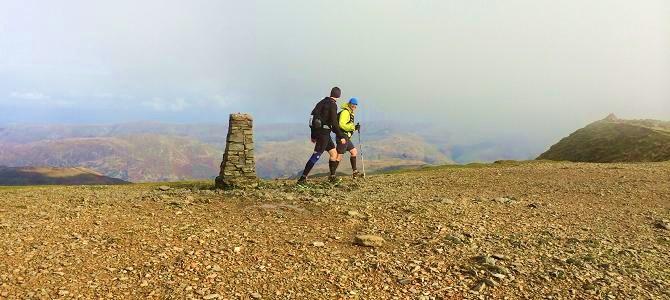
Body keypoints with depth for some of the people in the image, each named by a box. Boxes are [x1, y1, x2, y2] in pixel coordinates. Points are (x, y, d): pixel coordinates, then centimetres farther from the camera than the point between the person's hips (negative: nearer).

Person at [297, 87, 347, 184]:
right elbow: (334, 123, -16)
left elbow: (314, 118, 17)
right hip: (324, 133, -9)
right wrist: (341, 137, -10)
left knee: (334, 153, 16)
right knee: (316, 155, -11)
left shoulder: (322, 102, 15)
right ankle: (303, 178, -13)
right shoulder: (332, 105, -11)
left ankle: (332, 176, 24)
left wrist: (313, 135, 23)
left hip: (317, 131, 9)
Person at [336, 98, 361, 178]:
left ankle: (354, 172, 22)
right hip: (343, 137, -10)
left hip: (347, 138, 11)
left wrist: (355, 127, 3)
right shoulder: (345, 112, -11)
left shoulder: (350, 113, 21)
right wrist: (353, 127, -24)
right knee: (339, 157, -8)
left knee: (354, 152, 17)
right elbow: (342, 125, -23)